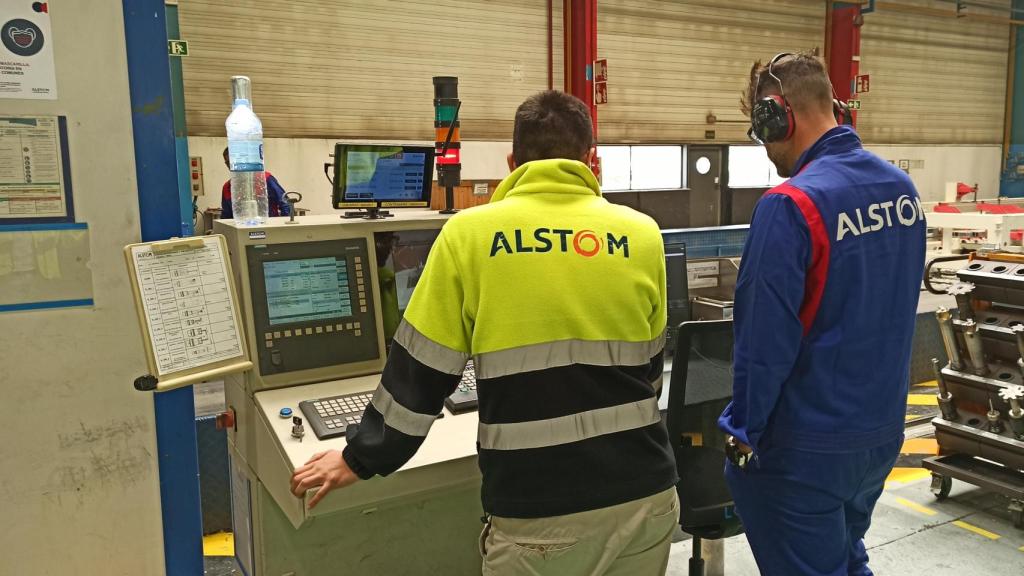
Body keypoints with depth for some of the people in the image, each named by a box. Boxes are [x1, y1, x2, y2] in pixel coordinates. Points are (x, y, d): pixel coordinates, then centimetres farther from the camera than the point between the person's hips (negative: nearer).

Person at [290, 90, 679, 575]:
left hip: (540, 511, -3)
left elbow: (418, 372, -2)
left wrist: (360, 459, 12)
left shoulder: (470, 234, -7)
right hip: (645, 493, 3)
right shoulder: (642, 234, 1)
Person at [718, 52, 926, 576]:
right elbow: (893, 309, 11)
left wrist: (744, 431, -10)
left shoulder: (791, 205, -23)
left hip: (808, 445, -7)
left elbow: (765, 340, -22)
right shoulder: (901, 187, 2)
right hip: (883, 430, 8)